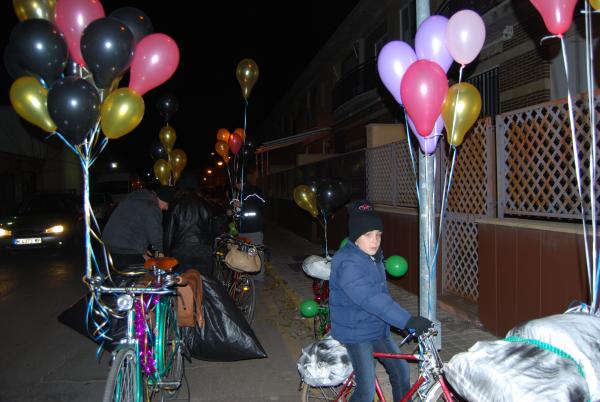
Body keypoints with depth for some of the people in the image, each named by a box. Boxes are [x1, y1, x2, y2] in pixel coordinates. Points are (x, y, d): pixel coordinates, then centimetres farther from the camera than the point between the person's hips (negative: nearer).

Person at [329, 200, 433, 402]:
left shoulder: (374, 257, 4)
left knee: (401, 372, 12)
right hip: (356, 333, -8)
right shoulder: (347, 264, -25)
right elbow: (371, 298, -36)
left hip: (378, 328, 8)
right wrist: (408, 320, -40)